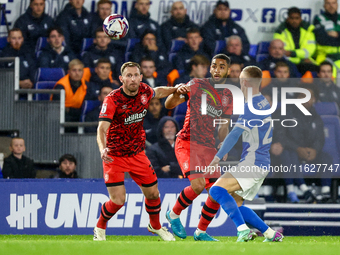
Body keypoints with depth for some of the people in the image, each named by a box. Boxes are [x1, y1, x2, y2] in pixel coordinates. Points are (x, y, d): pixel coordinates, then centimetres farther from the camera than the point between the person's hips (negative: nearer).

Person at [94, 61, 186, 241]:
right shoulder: (112, 99, -22)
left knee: (152, 193, 10)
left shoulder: (144, 91, -5)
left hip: (137, 154, 5)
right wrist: (102, 149, -49)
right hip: (114, 156, -5)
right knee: (118, 200, -14)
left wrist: (177, 89, 12)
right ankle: (99, 228, 16)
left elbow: (158, 92, 22)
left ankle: (155, 226, 39)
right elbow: (102, 128, -32)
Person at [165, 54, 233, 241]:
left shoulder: (228, 96, 10)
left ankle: (201, 232, 14)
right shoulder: (197, 85, -5)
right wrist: (176, 93, -33)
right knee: (198, 185, -23)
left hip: (209, 147, 6)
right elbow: (169, 105, -10)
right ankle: (174, 214, 3)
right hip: (187, 143, -6)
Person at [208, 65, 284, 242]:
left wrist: (217, 157, -24)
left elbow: (235, 134, -22)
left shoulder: (252, 106, -15)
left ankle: (243, 230, -29)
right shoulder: (263, 103, 16)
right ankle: (271, 234, 12)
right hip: (262, 164, 10)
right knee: (235, 205, 12)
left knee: (217, 190, -20)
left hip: (253, 163, -10)